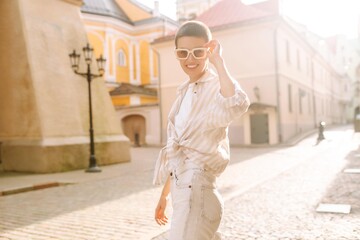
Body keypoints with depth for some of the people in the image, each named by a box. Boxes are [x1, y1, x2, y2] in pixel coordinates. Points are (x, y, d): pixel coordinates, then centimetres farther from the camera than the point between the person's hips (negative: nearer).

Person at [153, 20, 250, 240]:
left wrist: (218, 61, -24)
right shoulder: (184, 92, 12)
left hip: (197, 187, -8)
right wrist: (165, 194, 20)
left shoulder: (218, 87, -11)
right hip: (181, 186, 8)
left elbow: (237, 105, -38)